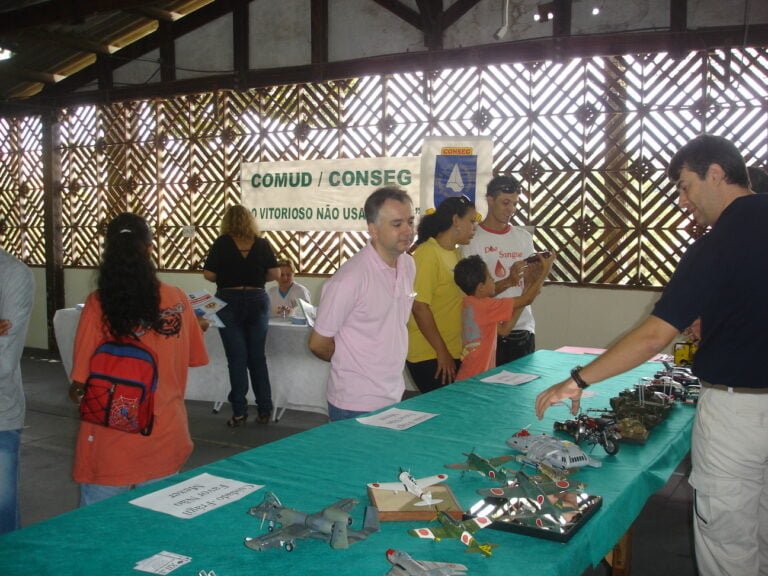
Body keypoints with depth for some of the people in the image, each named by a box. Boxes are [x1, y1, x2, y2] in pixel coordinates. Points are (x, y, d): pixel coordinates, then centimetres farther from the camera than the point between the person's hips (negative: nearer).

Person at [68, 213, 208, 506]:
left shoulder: (98, 304, -14)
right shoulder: (177, 300, -5)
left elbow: (80, 385, -12)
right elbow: (193, 358, 8)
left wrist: (76, 390, 9)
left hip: (111, 438, -2)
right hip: (164, 437, 3)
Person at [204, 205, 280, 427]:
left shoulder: (222, 243, -5)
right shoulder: (262, 244, 0)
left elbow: (209, 274, -7)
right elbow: (275, 274, -1)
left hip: (229, 302, -2)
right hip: (257, 301, 2)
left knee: (237, 358, 3)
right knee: (258, 356, 11)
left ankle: (239, 412, 5)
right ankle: (264, 410, 14)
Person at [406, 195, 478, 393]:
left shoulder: (454, 253, 10)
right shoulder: (427, 254, -16)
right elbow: (419, 307, -19)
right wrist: (442, 353, -17)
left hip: (453, 353, 8)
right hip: (430, 356, -8)